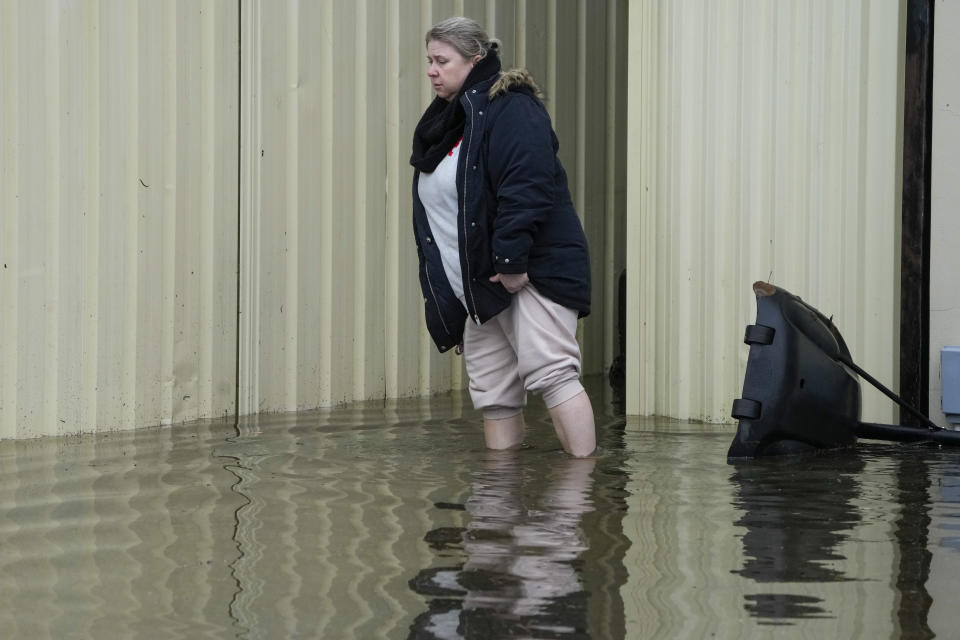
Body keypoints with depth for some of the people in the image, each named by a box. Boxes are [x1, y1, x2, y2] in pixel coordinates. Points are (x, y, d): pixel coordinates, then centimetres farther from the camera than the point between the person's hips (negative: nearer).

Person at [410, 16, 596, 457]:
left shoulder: (510, 108, -9)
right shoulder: (444, 122, 18)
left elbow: (527, 186, -22)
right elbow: (434, 212, 20)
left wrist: (511, 259, -26)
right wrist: (442, 294, 17)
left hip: (533, 271, -9)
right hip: (477, 285, 9)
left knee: (550, 372, -15)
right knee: (493, 391, 7)